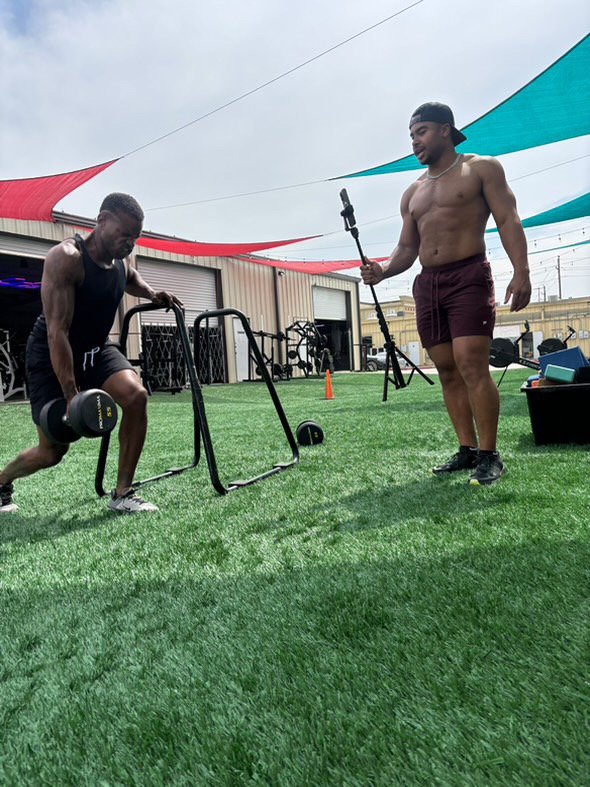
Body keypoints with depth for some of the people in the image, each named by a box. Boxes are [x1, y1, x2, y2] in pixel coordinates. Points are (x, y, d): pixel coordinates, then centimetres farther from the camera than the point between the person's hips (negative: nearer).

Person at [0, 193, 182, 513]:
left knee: (136, 395, -24)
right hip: (52, 356, -6)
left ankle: (122, 494, -11)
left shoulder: (121, 264, -1)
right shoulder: (65, 258, -23)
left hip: (96, 350, 6)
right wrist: (72, 396, -32)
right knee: (52, 451, -2)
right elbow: (57, 331, -28)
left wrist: (152, 295, 8)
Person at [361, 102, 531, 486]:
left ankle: (489, 455, -8)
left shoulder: (482, 168, 6)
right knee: (447, 370, 2)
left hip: (469, 276, -6)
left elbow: (508, 220, -3)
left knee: (472, 365, -16)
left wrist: (521, 271, -17)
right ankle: (467, 450, 9)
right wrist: (383, 270, -3)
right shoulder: (413, 193, 21)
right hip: (427, 284, 6)